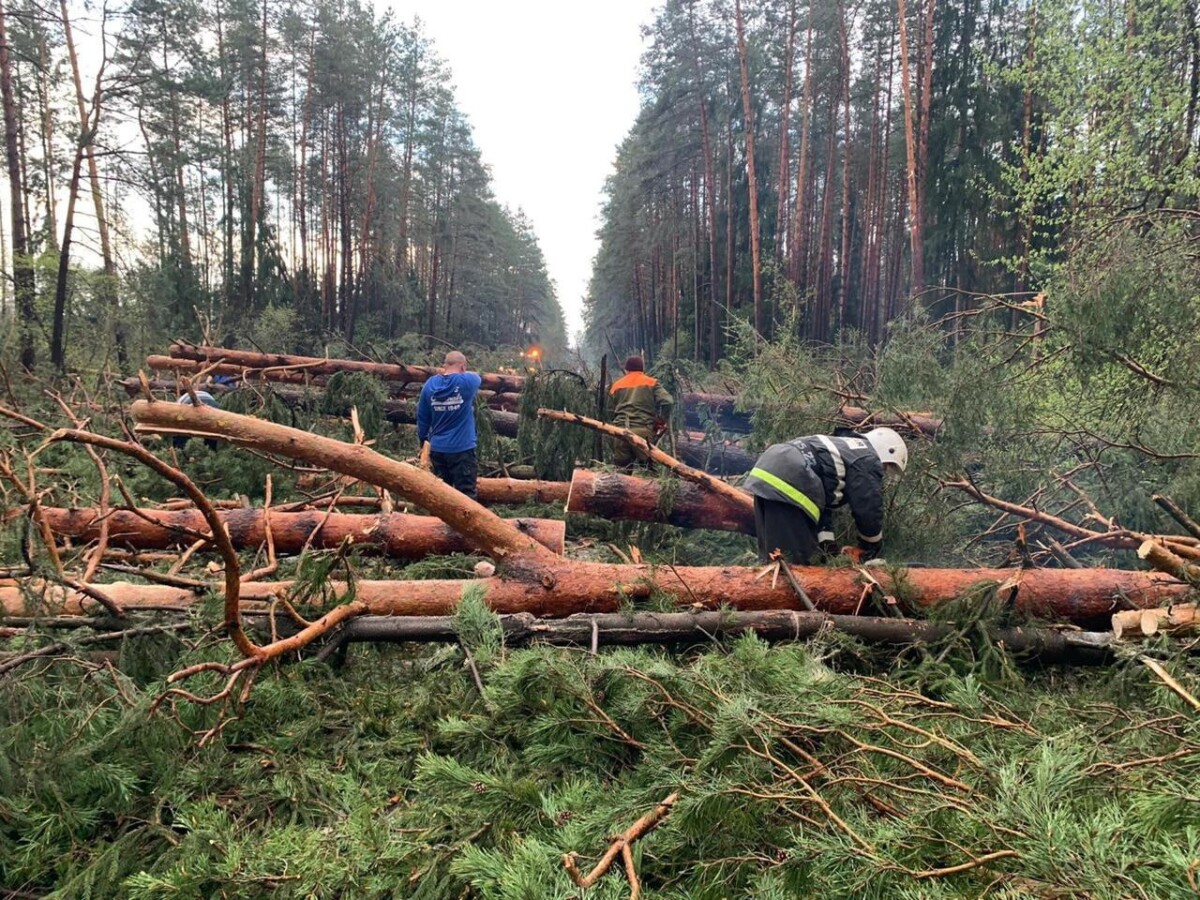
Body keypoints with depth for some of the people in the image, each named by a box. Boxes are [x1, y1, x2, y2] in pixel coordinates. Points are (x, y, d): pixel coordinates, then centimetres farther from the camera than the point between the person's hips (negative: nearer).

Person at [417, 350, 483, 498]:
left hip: (437, 448, 4)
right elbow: (477, 377, 15)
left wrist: (422, 439, 23)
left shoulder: (430, 384, 1)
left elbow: (422, 416, 9)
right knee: (465, 492, -2)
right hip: (462, 448, -4)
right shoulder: (467, 381, -11)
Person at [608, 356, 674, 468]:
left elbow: (611, 410, 20)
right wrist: (661, 421, 8)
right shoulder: (651, 383, 11)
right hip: (644, 430, -2)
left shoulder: (617, 385, 20)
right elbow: (667, 401, -3)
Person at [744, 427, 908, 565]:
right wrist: (872, 548, 24)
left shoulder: (843, 450, 33)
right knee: (794, 561, -7)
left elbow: (822, 499, 31)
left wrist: (826, 542, 26)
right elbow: (869, 510, 7)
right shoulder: (869, 461, 5)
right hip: (786, 483, -10)